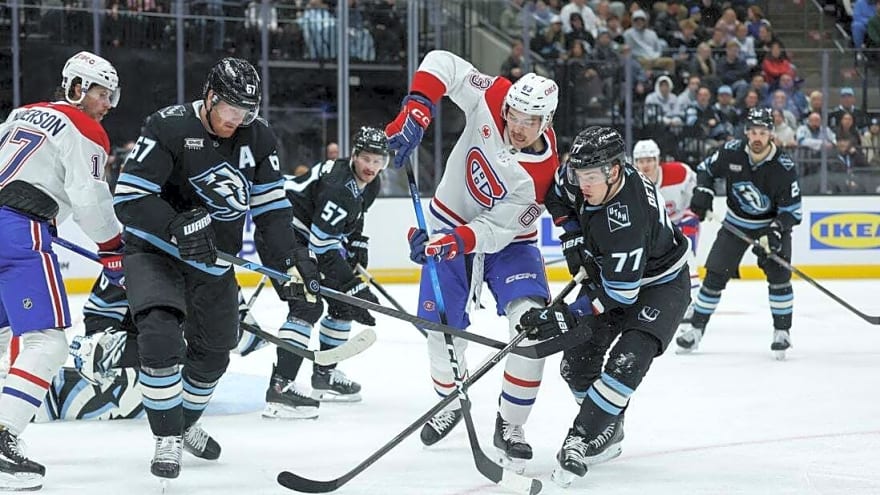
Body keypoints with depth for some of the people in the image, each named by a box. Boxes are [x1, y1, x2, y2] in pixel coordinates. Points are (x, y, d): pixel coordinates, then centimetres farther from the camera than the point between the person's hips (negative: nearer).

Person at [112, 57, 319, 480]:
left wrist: (293, 257, -12)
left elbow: (270, 206, 2)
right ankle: (168, 439, -13)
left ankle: (185, 424, 41)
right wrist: (177, 226, -37)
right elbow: (128, 196, -23)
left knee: (213, 351, 14)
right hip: (155, 252, -6)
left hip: (213, 261, 6)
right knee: (160, 335, -26)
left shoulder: (258, 138, -4)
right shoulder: (168, 127, -20)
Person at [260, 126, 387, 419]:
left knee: (344, 302, 14)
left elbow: (352, 224, 22)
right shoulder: (338, 186, -27)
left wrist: (358, 254, 12)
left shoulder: (370, 186, 3)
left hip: (304, 240, 10)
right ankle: (280, 387, -30)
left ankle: (324, 374, 28)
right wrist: (352, 284, -31)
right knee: (308, 305, -24)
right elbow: (323, 243, -31)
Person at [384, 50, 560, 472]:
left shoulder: (541, 175, -29)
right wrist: (414, 112, -28)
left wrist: (453, 243, -44)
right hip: (450, 223, 3)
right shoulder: (491, 99, -22)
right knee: (441, 327, -1)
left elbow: (494, 231, -28)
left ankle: (509, 428, -8)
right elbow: (442, 63, -16)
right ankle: (450, 401, 31)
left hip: (505, 240, -3)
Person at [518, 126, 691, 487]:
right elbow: (557, 194, 6)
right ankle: (607, 432, 20)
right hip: (608, 271, 8)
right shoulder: (582, 173, -18)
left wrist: (567, 318, -36)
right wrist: (572, 235, -7)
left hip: (658, 285, -8)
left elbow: (620, 292, -34)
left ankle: (579, 442, -20)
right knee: (577, 360, 1)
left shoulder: (627, 220, -39)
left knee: (627, 360, -25)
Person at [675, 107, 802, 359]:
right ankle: (696, 327, 10)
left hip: (772, 224, -2)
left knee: (778, 275, -16)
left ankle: (782, 332, -3)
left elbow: (792, 208, -19)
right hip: (736, 222, 2)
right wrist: (703, 193, -14)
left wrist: (775, 232, -32)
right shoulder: (732, 152, -17)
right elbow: (706, 168, 3)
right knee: (715, 274, -1)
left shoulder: (784, 167, -23)